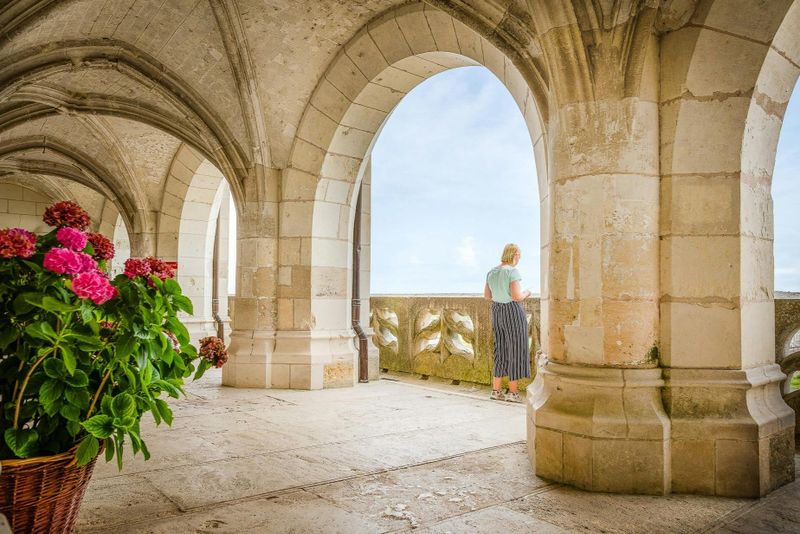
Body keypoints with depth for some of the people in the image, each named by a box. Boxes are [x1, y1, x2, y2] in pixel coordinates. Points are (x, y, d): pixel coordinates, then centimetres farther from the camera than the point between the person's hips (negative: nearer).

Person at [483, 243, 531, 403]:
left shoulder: (492, 272, 7)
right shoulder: (512, 271, -16)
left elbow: (487, 296, 11)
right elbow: (517, 296, -21)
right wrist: (526, 293, 1)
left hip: (498, 313, 7)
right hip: (514, 313, -7)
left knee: (501, 352, 13)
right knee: (515, 352, 2)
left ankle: (496, 390, 12)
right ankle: (513, 392, 5)